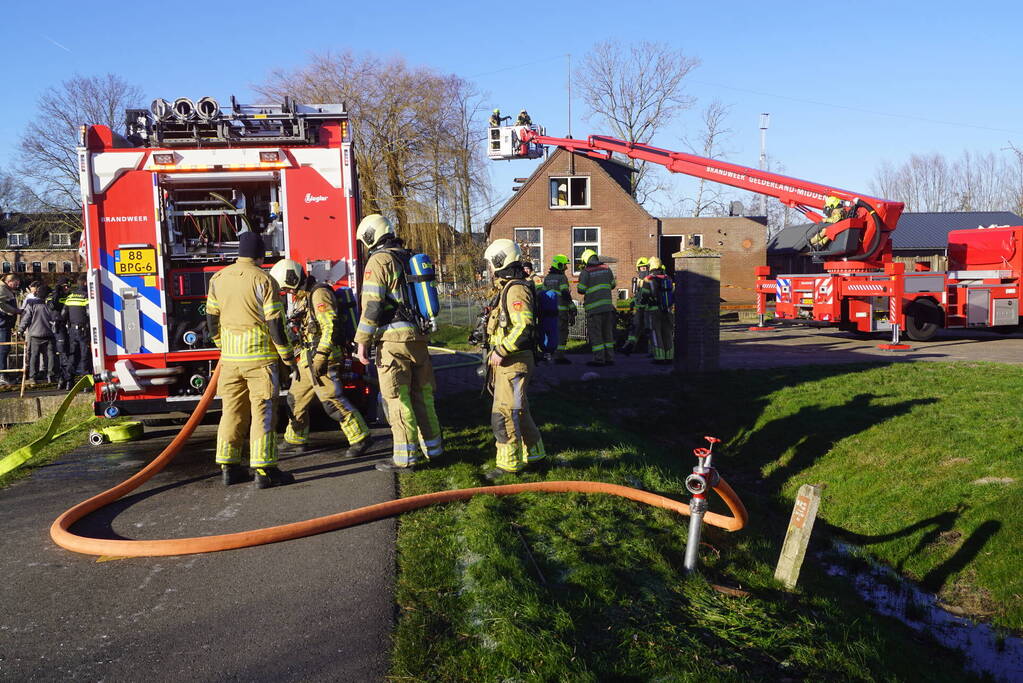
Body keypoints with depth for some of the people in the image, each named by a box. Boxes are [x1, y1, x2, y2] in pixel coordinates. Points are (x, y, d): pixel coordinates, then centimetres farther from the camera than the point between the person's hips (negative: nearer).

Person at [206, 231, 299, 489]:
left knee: (232, 410, 13)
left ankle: (229, 467, 18)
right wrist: (289, 359, -7)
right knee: (263, 412, -2)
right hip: (260, 356, -5)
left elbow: (212, 319, 13)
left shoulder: (219, 278, 7)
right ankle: (264, 470, -1)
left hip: (230, 358, 5)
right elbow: (276, 323, -12)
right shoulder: (263, 280, -10)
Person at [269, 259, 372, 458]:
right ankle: (295, 440, 30)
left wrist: (321, 356, -25)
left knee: (332, 400, -15)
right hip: (308, 359, 10)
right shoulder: (303, 297, 19)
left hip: (324, 359, -10)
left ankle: (359, 438, -11)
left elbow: (330, 326, -22)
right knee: (296, 399, 17)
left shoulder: (319, 294, -13)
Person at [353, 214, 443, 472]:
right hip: (419, 335, 8)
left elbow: (371, 304, -13)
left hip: (394, 337, -8)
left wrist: (362, 341, -10)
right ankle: (433, 447, 23)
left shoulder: (379, 260, -6)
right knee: (422, 393, 15)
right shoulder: (409, 258, 18)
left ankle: (405, 457, -2)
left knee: (397, 398, -3)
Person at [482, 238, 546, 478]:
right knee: (518, 410, 19)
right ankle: (533, 452, 31)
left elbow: (523, 327, -26)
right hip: (509, 361, 11)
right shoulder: (508, 288, 17)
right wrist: (498, 353, 21)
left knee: (504, 413, -6)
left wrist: (500, 351, -22)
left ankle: (509, 462, 1)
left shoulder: (516, 289, -17)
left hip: (514, 362, -11)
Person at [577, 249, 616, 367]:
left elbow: (581, 290, -5)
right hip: (607, 305, 5)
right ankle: (609, 358, 15)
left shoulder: (586, 272, -8)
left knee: (595, 334, 0)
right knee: (607, 332, 13)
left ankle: (599, 359, -2)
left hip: (594, 307, -5)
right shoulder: (606, 269, 7)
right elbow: (612, 285, 16)